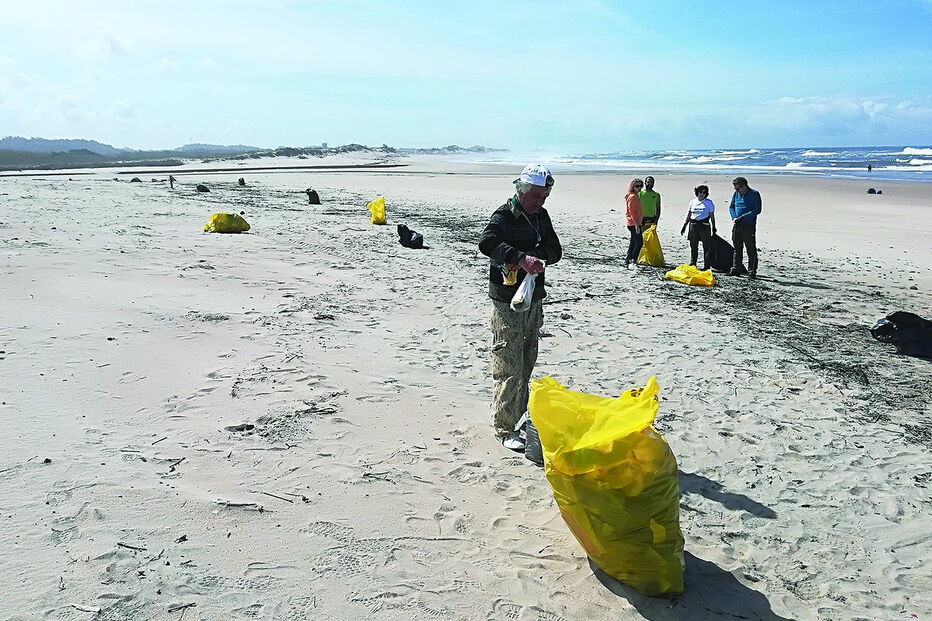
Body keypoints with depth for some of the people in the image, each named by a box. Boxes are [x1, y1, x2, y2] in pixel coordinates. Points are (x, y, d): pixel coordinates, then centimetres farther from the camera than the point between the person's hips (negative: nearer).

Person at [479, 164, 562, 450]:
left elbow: (555, 249, 7)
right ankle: (505, 428, 1)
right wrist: (521, 258, -42)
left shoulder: (541, 216, 10)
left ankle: (521, 415, 32)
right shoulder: (503, 216, -13)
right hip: (507, 304, -8)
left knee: (527, 364, 17)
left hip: (534, 300, 8)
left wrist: (539, 256, -15)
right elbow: (487, 243, -31)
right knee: (508, 366, -6)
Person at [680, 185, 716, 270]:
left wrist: (713, 228, 0)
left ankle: (707, 266, 3)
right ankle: (692, 265, 16)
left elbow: (712, 217, 4)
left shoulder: (709, 203, 3)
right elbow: (688, 216, 17)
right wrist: (684, 226, 14)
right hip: (693, 225, 3)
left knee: (706, 247, -3)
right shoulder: (692, 202, 11)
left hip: (704, 226, -3)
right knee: (693, 247, 7)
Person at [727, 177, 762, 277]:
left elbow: (757, 210, -12)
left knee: (751, 249, -2)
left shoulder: (754, 194, -7)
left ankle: (752, 271, 3)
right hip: (737, 225, 6)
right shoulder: (736, 194, 9)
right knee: (737, 248, 12)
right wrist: (734, 217, -2)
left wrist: (742, 217, -17)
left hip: (749, 226, -6)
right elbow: (731, 207, 17)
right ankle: (737, 268, 22)